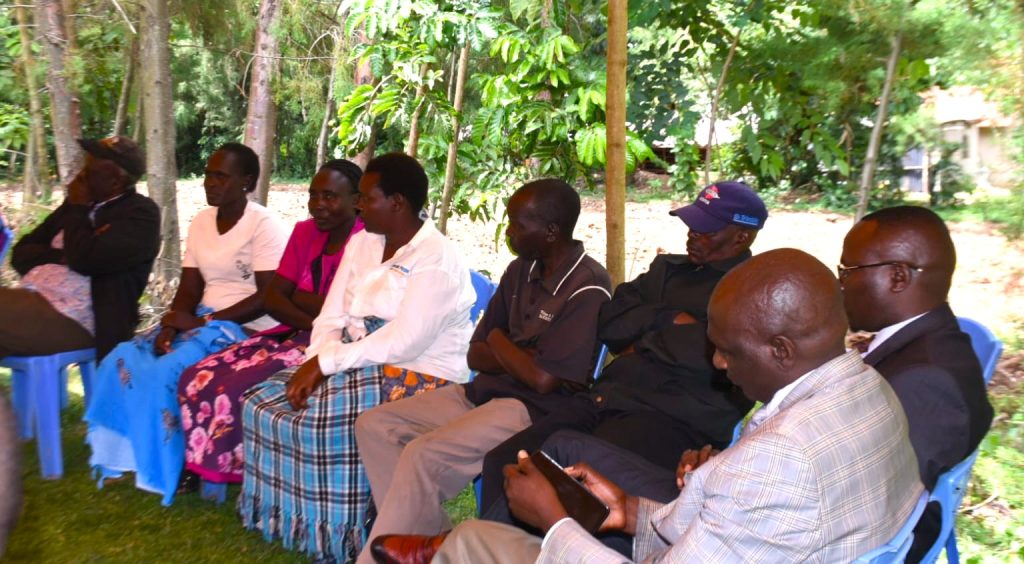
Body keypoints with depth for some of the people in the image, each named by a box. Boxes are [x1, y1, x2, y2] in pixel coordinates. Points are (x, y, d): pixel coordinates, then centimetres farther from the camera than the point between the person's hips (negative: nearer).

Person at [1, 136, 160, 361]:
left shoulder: (141, 213, -4)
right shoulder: (80, 204, 17)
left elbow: (84, 259, -18)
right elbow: (21, 253, 16)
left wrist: (77, 208, -3)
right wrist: (62, 257, -4)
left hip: (72, 320, -7)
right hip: (31, 299, 8)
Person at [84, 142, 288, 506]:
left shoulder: (263, 225, -11)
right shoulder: (201, 222, 11)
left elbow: (268, 297, -17)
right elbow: (189, 289, 9)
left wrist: (203, 321, -19)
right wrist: (170, 326, -11)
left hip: (247, 327, -8)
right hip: (203, 320, 8)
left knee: (165, 373, -25)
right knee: (121, 362, -10)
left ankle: (173, 467, -3)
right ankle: (132, 455, 3)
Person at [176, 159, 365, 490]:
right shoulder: (304, 232, 10)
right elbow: (272, 299, 6)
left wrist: (300, 296, -4)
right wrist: (315, 321, -13)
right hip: (294, 336, 8)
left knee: (242, 388, -24)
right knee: (200, 378, -8)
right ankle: (205, 466, 8)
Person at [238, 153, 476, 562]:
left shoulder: (437, 259, -16)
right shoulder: (362, 243, 9)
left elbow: (401, 343, -24)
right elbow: (331, 317, 5)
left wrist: (325, 363, -21)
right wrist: (316, 364, -14)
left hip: (415, 376, -8)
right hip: (356, 363, 8)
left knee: (319, 423, -27)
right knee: (264, 404, -7)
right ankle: (287, 517, 7)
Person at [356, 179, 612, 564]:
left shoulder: (587, 289, -16)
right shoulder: (521, 270, 8)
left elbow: (544, 379, -21)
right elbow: (476, 355, 11)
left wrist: (499, 343, -4)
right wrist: (517, 357, -9)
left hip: (536, 410, -9)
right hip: (485, 391, 9)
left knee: (423, 455, -27)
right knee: (373, 426, -1)